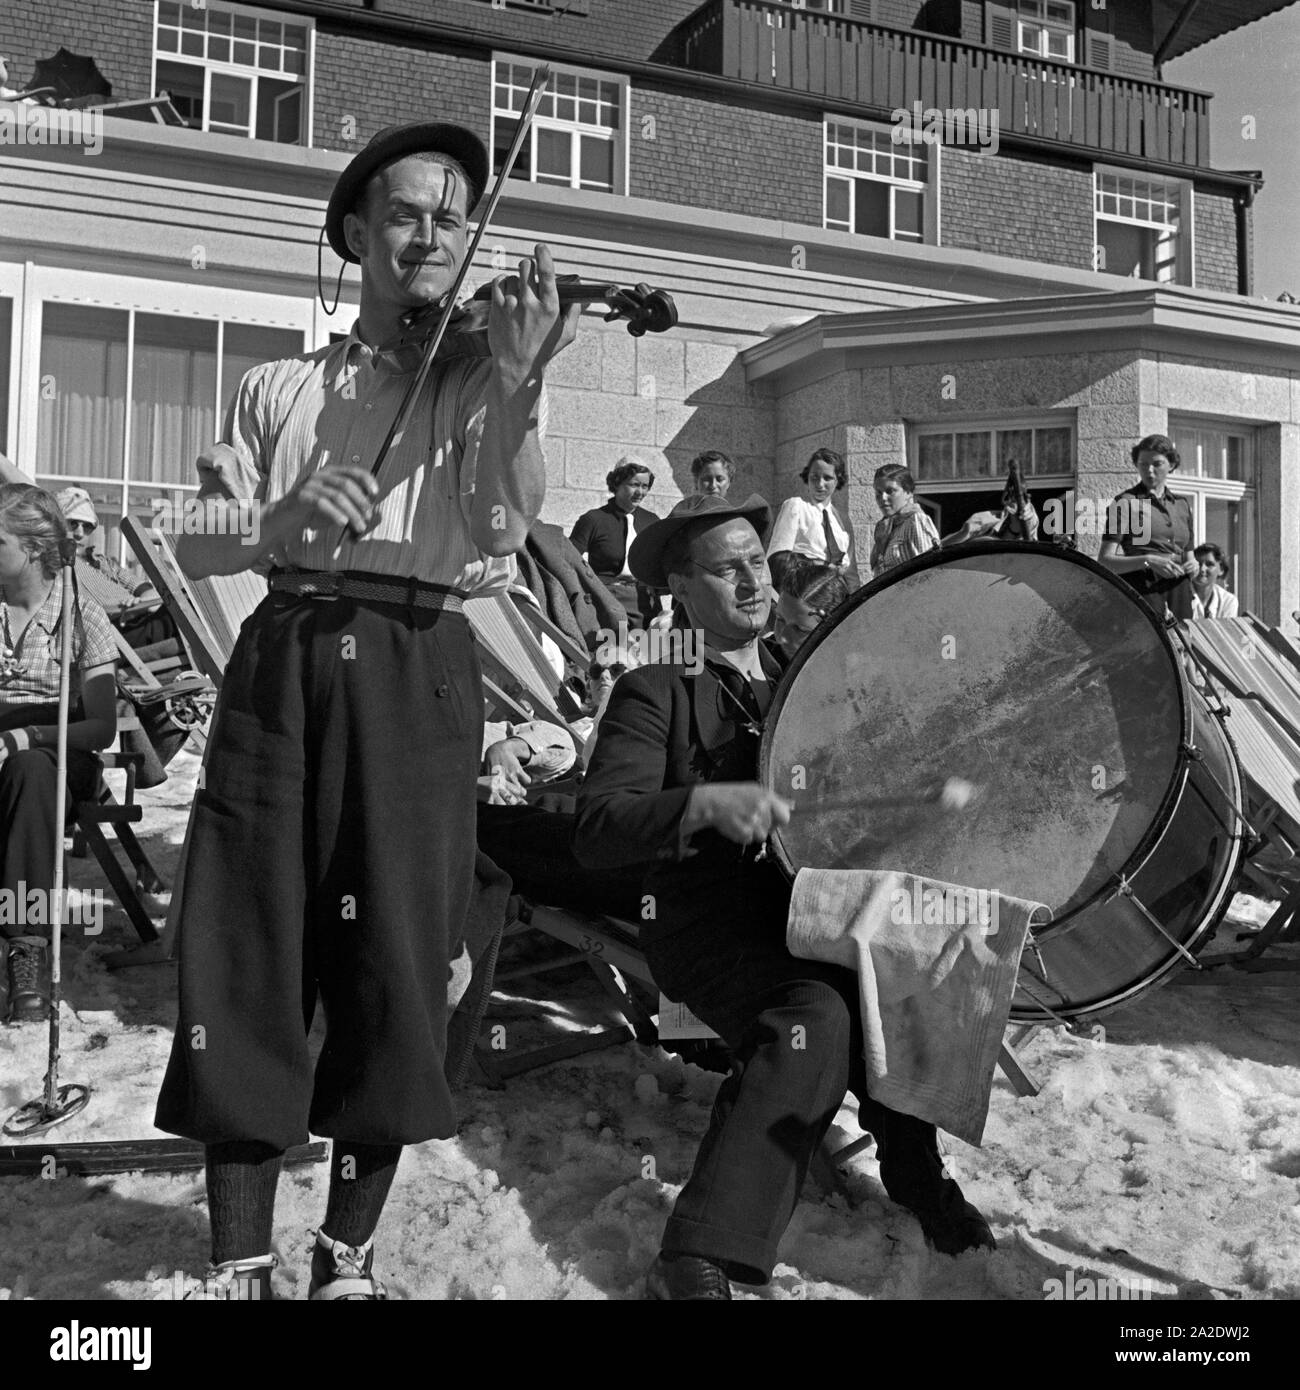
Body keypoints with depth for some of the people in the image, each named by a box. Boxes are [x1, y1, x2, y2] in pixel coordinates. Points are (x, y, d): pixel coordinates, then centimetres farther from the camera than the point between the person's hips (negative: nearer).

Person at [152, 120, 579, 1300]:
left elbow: (507, 523, -7)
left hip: (418, 673, -1)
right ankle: (238, 1260, 8)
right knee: (250, 951, -3)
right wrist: (282, 518, -11)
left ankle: (350, 1251, 16)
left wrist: (519, 379, -22)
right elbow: (197, 546, 10)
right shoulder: (279, 389, 18)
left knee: (396, 960, 0)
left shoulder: (488, 383, 13)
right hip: (284, 662, 1)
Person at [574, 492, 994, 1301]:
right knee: (818, 1015, -32)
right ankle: (697, 1261, -28)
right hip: (717, 926, -5)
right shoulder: (656, 694, -2)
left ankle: (916, 1174, -3)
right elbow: (597, 832, -16)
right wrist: (706, 802, -33)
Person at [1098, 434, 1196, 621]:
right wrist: (1148, 561, -19)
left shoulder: (1182, 505, 16)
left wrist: (1192, 566, 1)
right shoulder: (1124, 503, 1)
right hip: (1141, 593, -5)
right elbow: (1105, 562, -6)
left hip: (1178, 595, 5)